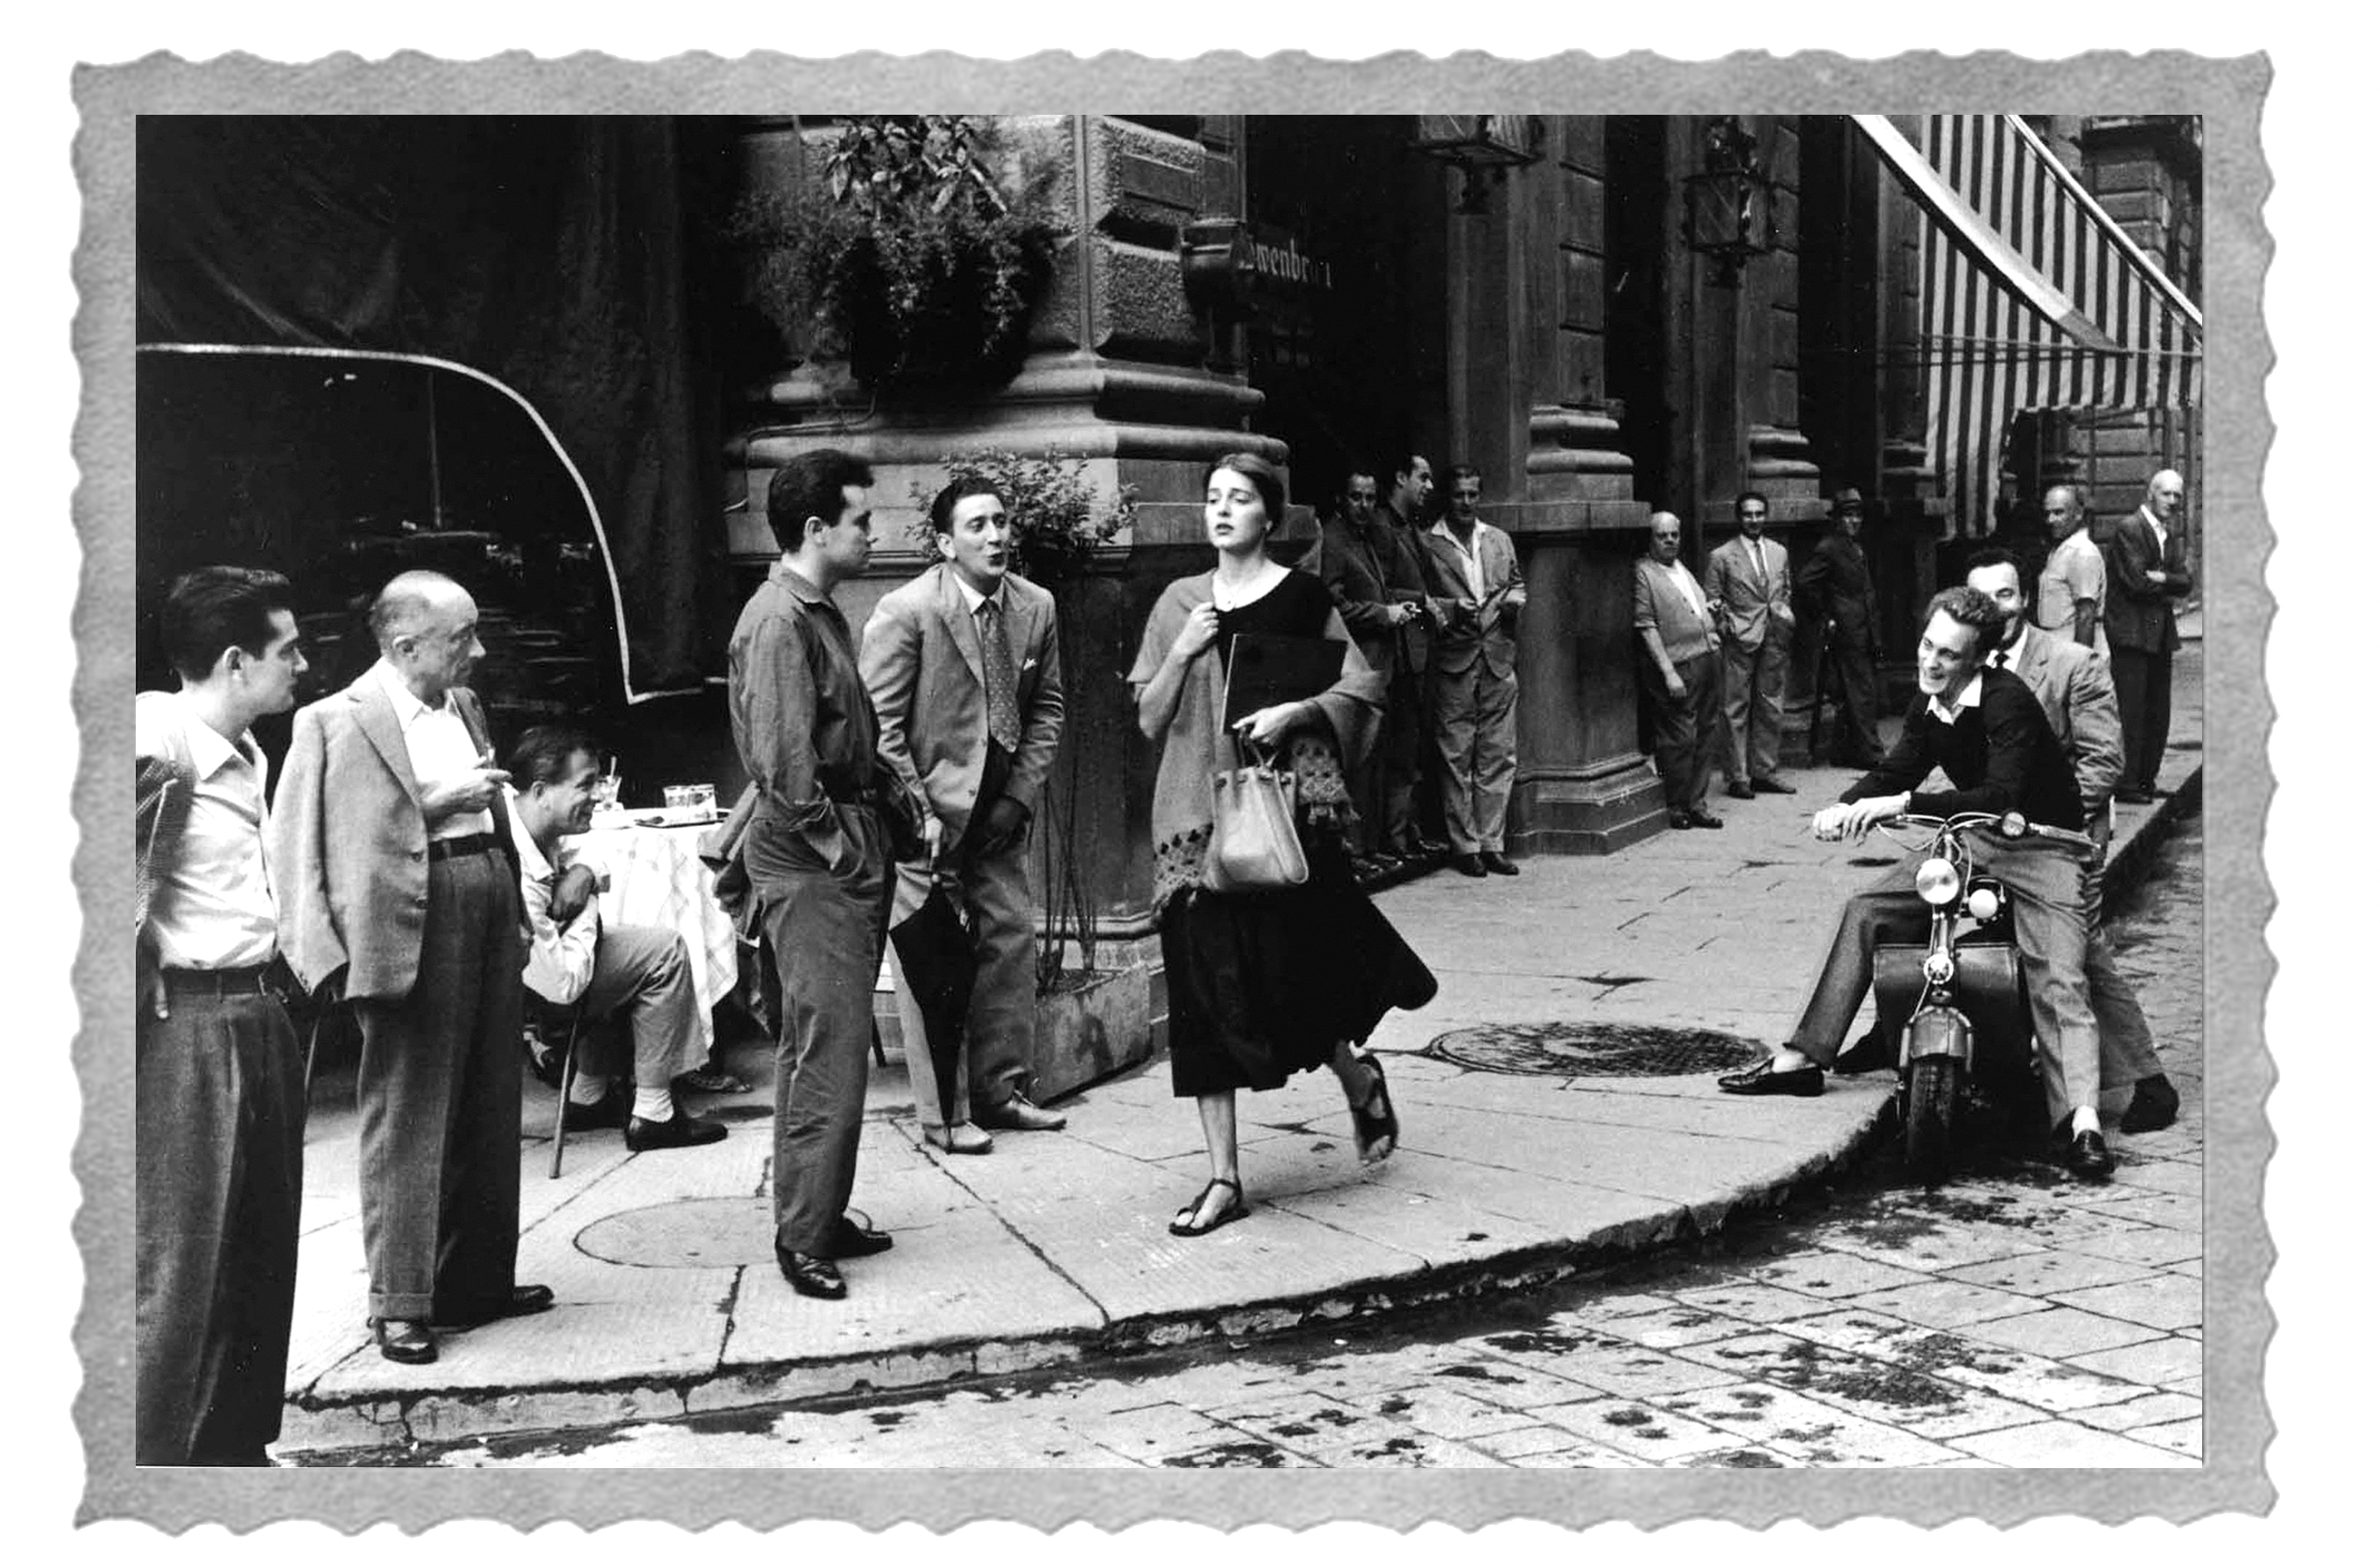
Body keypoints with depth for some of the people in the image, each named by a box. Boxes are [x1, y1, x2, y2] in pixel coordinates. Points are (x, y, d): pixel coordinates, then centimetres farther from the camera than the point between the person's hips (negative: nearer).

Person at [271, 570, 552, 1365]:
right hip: (412, 927, -8)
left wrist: (519, 909, 15)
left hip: (489, 908, 8)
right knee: (407, 1119, -3)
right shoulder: (336, 722, -8)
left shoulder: (464, 706, 15)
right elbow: (308, 841, -12)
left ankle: (478, 1279, 26)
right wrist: (435, 804, -18)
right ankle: (400, 1303, 6)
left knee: (490, 1116, 14)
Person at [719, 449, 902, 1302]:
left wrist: (871, 833, 13)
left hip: (844, 853, 10)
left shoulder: (820, 614, 16)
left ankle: (817, 1213, 24)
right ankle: (804, 1236, -1)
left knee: (817, 1041, 15)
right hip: (809, 856, -10)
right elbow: (783, 762, -22)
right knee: (830, 1046, -8)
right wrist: (836, 843, -16)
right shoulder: (779, 621, -16)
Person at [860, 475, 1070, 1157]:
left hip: (997, 811, 6)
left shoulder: (1036, 607, 0)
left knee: (1010, 939, 8)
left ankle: (999, 1089, 22)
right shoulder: (905, 612, -15)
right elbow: (880, 724, -13)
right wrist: (918, 813, -15)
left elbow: (1047, 707, 9)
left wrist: (1020, 794, -1)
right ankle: (942, 1113, 6)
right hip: (924, 811, -5)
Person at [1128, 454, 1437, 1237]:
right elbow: (1150, 721, 9)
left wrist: (1293, 712, -14)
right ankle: (1223, 1179, 5)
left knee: (1284, 969, -5)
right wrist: (1182, 655, -7)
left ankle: (1358, 1075, 30)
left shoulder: (1301, 597, 1)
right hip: (1198, 807, 3)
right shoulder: (1179, 602, 10)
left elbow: (1359, 688, 1)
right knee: (1207, 985, 0)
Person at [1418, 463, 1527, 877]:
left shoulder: (1500, 540, 15)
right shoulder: (1426, 544, -1)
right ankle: (1465, 846, 5)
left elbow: (1517, 584, 24)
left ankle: (1491, 843, 10)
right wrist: (1451, 607, -16)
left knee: (1497, 756, 4)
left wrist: (1515, 600, 3)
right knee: (1456, 757, -1)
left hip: (1498, 658, 4)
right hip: (1452, 661, -4)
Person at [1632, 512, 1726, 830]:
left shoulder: (1682, 569, 20)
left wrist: (1711, 630, 14)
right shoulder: (1643, 572, -6)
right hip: (1678, 667, -8)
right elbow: (1646, 627, -12)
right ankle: (1677, 808, 5)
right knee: (1679, 739, -6)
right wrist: (1668, 672, -17)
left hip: (1707, 659, 8)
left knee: (1706, 736, 9)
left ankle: (1697, 804, 16)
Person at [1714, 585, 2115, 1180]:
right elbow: (1894, 772, 8)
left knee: (2059, 983, -25)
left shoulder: (2006, 700, -22)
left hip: (2043, 850, -8)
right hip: (1970, 847, 8)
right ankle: (1801, 1059, 7)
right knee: (1865, 912, 2)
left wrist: (1904, 804, -38)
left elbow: (2000, 797, -33)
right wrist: (1845, 807, -14)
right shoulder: (1930, 706, 3)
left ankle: (2081, 1123, -36)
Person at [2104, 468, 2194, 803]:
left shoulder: (2171, 533, 15)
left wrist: (2160, 579, -13)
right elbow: (2137, 582, -17)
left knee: (2159, 713, 9)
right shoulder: (2129, 529, -9)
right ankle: (2126, 784, -4)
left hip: (2161, 633, 8)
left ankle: (2147, 780, 16)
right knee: (2131, 711, -8)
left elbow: (2185, 582, 6)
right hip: (2131, 633, -8)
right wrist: (2169, 586, -3)